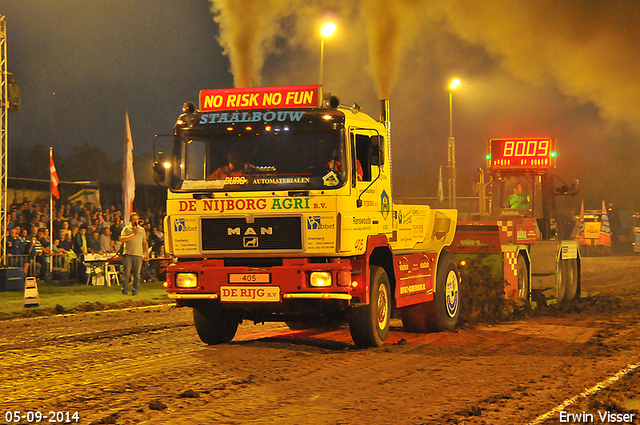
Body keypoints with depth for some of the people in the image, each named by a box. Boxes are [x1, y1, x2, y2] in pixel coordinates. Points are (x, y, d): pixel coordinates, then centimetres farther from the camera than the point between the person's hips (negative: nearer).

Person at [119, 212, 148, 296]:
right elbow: (122, 239, -5)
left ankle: (135, 290, 2)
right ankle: (124, 290, -3)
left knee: (137, 274, -2)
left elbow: (144, 242, 24)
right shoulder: (126, 229, 8)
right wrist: (133, 235, -10)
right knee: (126, 273, -7)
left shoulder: (142, 230, 19)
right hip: (128, 254, -2)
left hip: (139, 254, 2)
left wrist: (146, 252, 13)